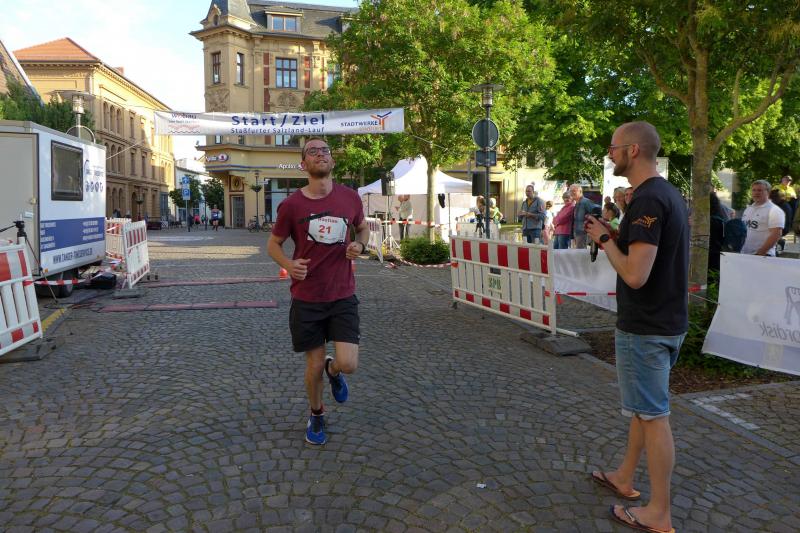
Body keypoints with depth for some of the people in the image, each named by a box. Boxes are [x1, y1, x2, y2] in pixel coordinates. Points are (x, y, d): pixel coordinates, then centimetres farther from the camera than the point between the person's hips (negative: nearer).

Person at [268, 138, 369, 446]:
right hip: (306, 298, -1)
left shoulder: (350, 198, -1)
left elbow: (363, 227, 18)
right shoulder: (291, 205, -6)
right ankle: (316, 415, 37)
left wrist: (360, 245, -5)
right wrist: (288, 265, -15)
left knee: (348, 363, -10)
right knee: (314, 365, 8)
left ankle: (333, 371, 29)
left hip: (343, 296, 1)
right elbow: (273, 243, 6)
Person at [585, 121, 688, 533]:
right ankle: (624, 478, 38)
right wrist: (612, 236, 7)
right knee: (643, 407, 20)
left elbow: (635, 275, -27)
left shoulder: (647, 200, -22)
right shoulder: (668, 193, 10)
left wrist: (605, 240, -13)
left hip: (645, 328, -10)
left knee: (652, 415, 1)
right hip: (665, 321, 10)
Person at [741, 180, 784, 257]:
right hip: (743, 254, 7)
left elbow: (776, 234, -15)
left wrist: (760, 253, -20)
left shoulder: (774, 211, -7)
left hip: (763, 256, -7)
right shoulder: (748, 209, 16)